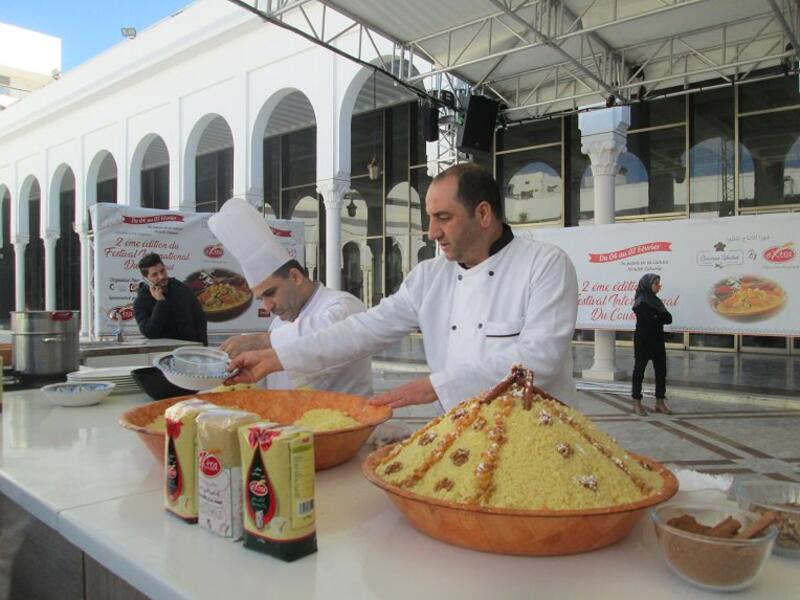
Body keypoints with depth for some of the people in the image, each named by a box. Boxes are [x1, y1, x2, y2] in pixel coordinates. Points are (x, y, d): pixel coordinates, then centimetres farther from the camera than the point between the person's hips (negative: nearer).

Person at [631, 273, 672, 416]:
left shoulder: (656, 301, 14)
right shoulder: (641, 302, -10)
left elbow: (669, 318, 5)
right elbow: (651, 319, -20)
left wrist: (657, 317, -10)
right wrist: (661, 317, -3)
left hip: (657, 340, 7)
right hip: (643, 341, -7)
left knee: (661, 371, 6)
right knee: (639, 371, 0)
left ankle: (660, 403, 14)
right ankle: (637, 403, 5)